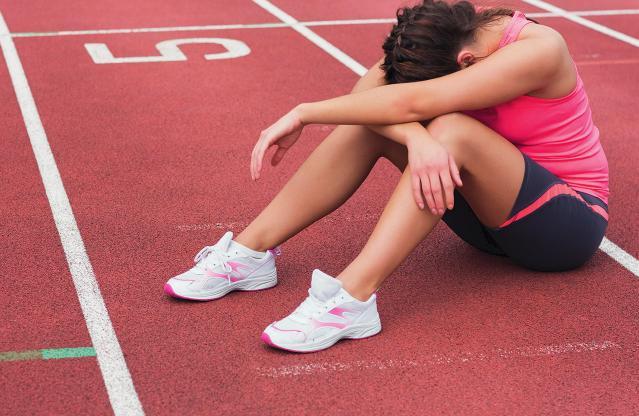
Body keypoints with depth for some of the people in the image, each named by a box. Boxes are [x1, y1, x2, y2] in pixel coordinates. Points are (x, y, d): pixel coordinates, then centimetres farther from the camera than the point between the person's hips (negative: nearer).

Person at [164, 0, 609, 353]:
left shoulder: (538, 49, -27)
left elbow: (411, 103, -35)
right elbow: (370, 89, -23)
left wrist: (303, 113, -30)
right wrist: (415, 137, -43)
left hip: (569, 222, -6)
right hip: (492, 214, 6)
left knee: (451, 128, -35)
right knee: (373, 116, -16)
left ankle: (352, 297, -42)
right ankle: (252, 251, -16)